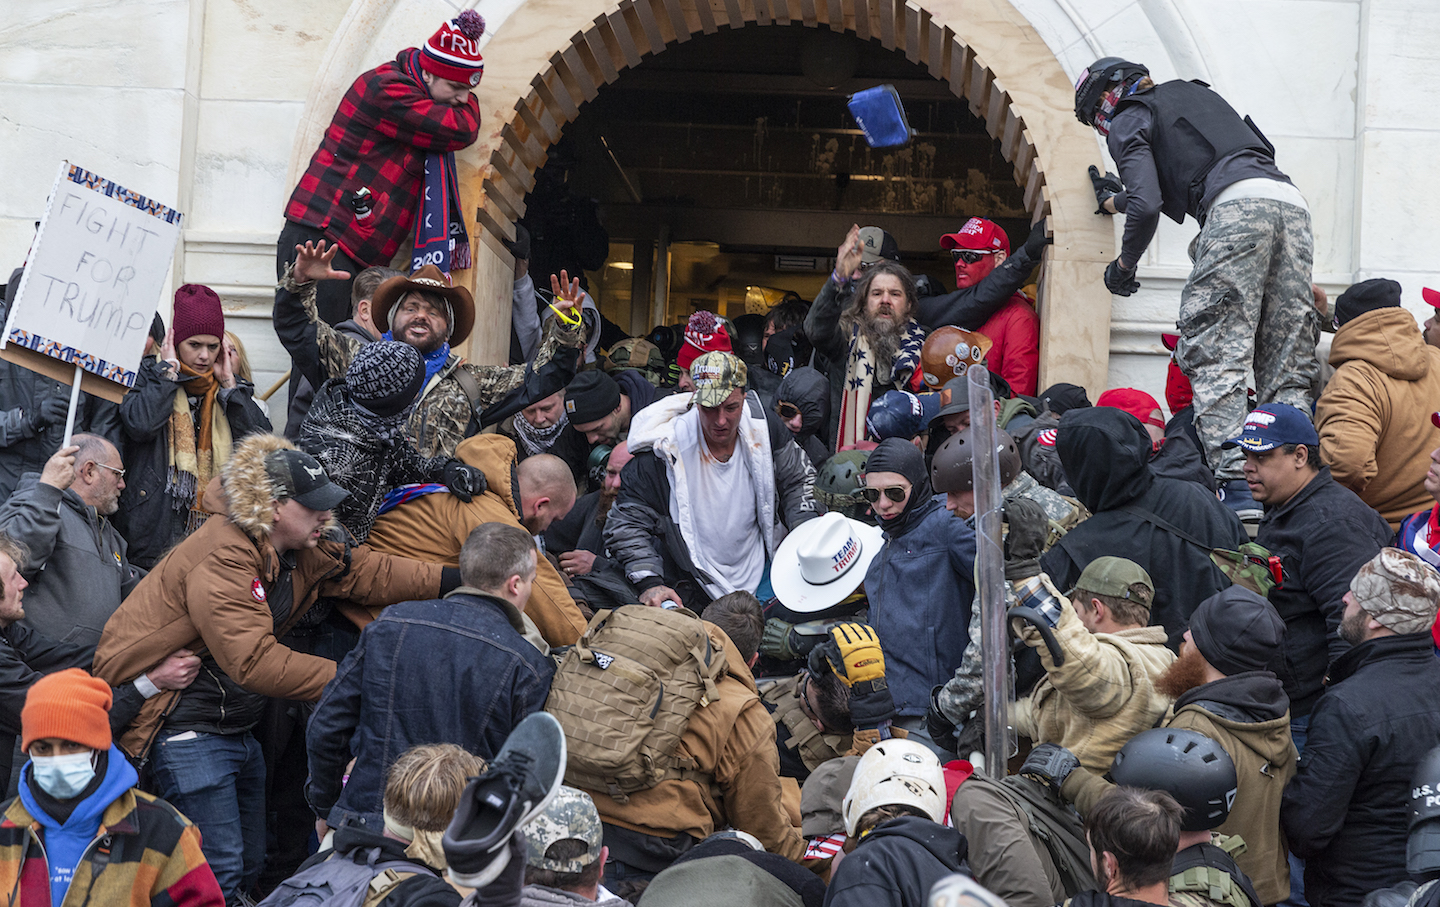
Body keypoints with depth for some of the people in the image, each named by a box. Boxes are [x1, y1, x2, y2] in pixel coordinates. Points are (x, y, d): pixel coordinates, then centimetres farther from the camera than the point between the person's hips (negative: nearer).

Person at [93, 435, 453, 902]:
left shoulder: (295, 550, 4)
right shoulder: (220, 562, -25)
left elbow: (364, 571, 2)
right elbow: (255, 662, -31)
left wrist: (454, 581, -8)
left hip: (237, 725, 10)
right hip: (188, 728, -10)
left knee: (249, 861, 15)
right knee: (219, 869, -10)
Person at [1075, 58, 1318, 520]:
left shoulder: (1127, 121, 13)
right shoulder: (1195, 93, 36)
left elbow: (1147, 207, -2)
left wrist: (1124, 264, 15)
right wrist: (1115, 199, 61)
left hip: (1238, 205, -7)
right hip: (1291, 201, 7)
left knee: (1215, 355, -7)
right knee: (1286, 368, 5)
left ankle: (1237, 486, -19)